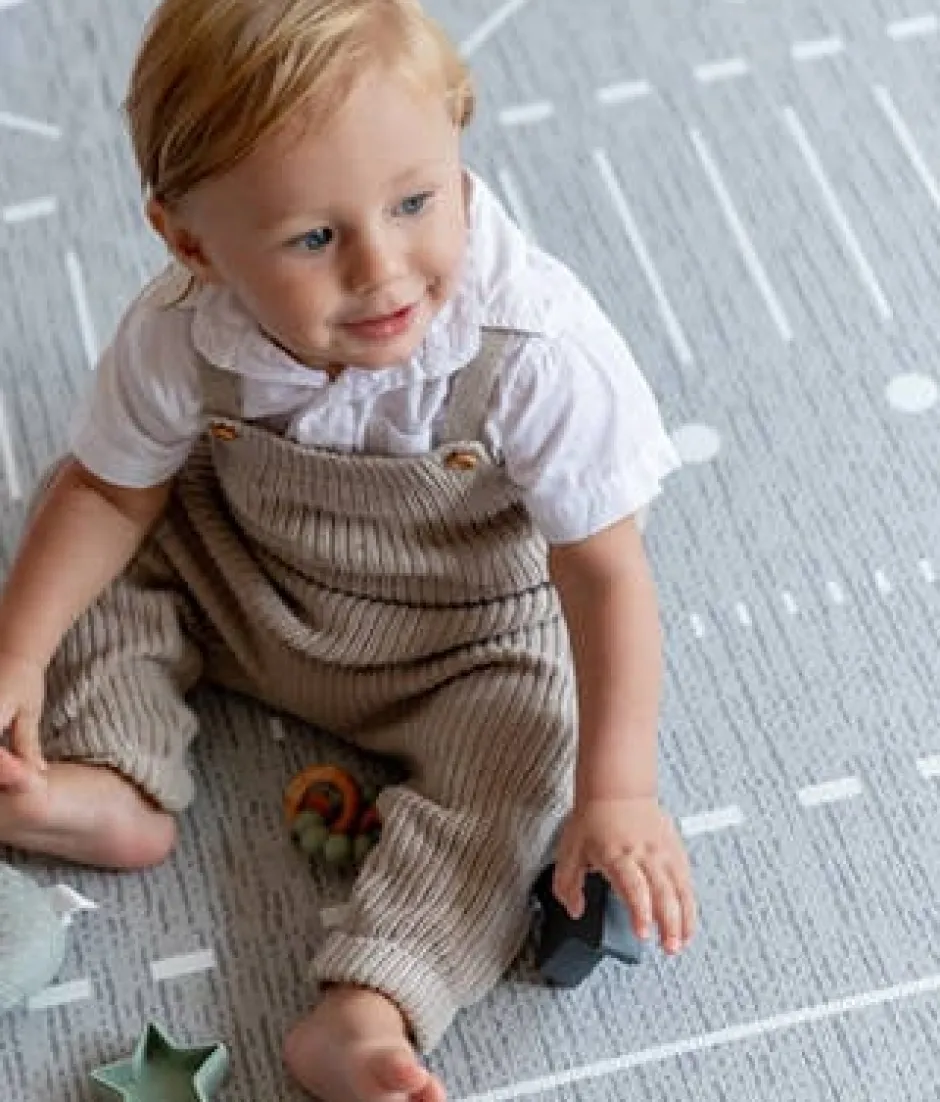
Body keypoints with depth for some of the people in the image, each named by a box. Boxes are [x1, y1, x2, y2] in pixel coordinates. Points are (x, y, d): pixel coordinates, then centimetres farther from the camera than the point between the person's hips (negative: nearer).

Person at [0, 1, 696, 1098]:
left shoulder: (539, 354, -36)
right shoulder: (178, 337, -26)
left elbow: (606, 573, -27)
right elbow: (112, 490, -7)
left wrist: (617, 794, -31)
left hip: (468, 634, -3)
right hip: (240, 584, 3)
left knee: (521, 754, -25)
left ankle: (364, 1014, -25)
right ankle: (110, 784, -6)